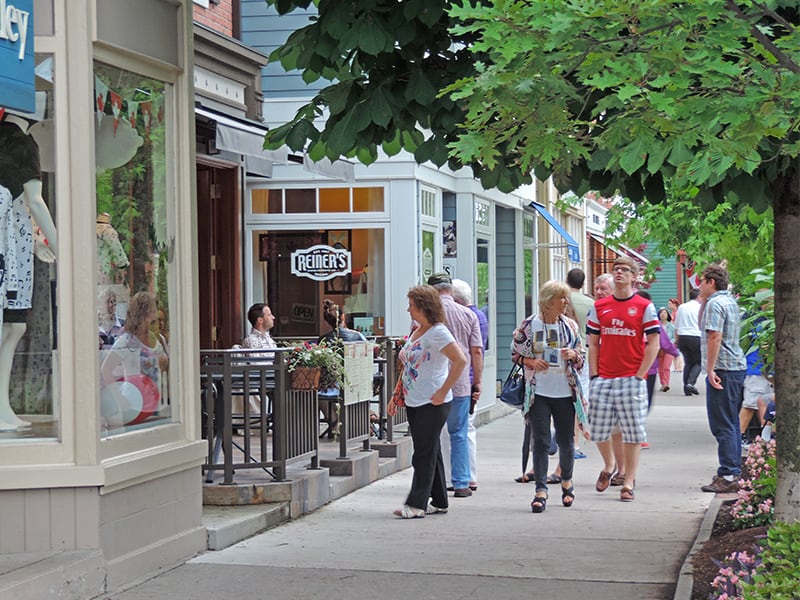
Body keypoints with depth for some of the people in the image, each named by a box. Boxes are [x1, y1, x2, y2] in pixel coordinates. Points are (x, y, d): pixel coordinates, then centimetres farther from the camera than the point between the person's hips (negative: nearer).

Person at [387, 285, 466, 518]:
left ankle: (416, 503, -6)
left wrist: (443, 392, -20)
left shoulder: (438, 333, -12)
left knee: (425, 453, -7)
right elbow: (407, 368, 22)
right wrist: (396, 396, 17)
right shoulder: (415, 332, 15)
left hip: (433, 403, -9)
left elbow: (460, 361, -20)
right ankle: (439, 501, 20)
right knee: (429, 453, 13)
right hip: (413, 402, 9)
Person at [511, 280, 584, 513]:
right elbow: (515, 352, 4)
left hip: (565, 392, 3)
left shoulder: (570, 326, 7)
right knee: (540, 442, -5)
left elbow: (581, 358, 13)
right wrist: (532, 362, -13)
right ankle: (541, 490, -2)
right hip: (539, 393, -3)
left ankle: (566, 481, 33)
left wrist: (573, 356, -9)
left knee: (566, 441, 10)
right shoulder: (529, 325, -3)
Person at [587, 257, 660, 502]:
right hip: (603, 379, 3)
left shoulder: (645, 307, -1)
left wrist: (639, 376, -8)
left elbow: (653, 344, -2)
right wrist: (594, 375, 2)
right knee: (599, 430, 5)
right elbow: (593, 343, 12)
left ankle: (628, 484, 8)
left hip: (632, 379, -3)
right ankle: (608, 466, 32)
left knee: (632, 433, 0)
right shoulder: (599, 306, 9)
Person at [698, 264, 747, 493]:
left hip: (723, 369, -10)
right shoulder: (730, 301, 19)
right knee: (732, 423, 14)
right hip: (737, 366, 10)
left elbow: (714, 337, -21)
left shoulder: (715, 304, -12)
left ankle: (728, 476, -11)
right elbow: (704, 325, 30)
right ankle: (734, 471, 19)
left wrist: (710, 369, -21)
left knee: (723, 425, -9)